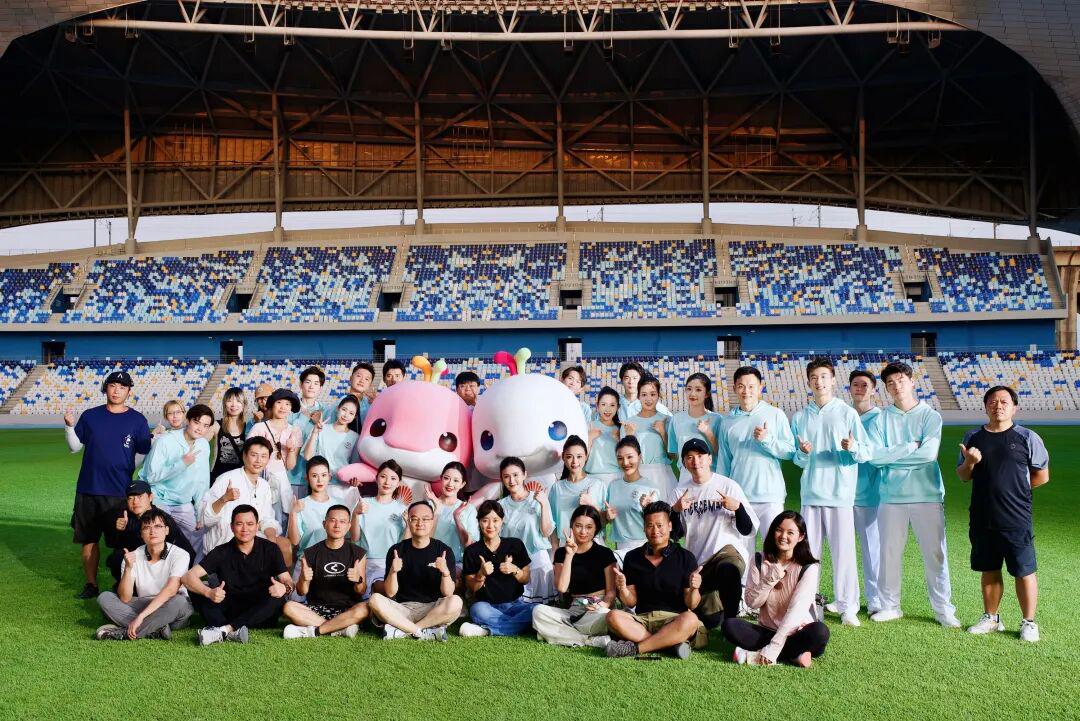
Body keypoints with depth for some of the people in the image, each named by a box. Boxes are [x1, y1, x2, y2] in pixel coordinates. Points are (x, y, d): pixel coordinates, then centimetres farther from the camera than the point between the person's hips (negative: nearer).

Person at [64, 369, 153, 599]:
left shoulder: (137, 420, 1)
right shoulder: (90, 416, 7)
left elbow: (144, 454, 3)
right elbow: (75, 447, 10)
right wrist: (69, 426, -4)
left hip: (119, 491, -2)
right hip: (87, 489, 3)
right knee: (88, 538, 8)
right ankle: (91, 584, 20)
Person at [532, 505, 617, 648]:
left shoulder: (605, 553, 5)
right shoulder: (562, 553, 11)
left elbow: (611, 591, 1)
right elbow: (561, 588, -4)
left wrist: (605, 605, -22)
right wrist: (569, 555, -9)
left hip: (595, 611, -4)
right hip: (572, 611, 4)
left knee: (606, 617, -40)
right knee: (538, 611, -26)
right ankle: (591, 641, -25)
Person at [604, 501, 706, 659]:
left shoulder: (685, 557, 3)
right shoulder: (633, 558, 10)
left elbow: (691, 605, 1)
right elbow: (631, 603, 9)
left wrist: (694, 589, -21)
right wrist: (622, 589, -13)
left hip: (674, 619, -2)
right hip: (643, 619, 2)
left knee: (690, 619, -36)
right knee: (614, 617, -28)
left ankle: (634, 648, -26)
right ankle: (672, 643, -27)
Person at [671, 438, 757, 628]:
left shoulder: (729, 486, -3)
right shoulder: (680, 491, 6)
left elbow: (749, 531, -4)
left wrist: (738, 508, -21)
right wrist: (675, 510, -13)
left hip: (727, 549, -3)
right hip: (696, 560, 3)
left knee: (727, 570, -39)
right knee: (709, 621, -4)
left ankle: (732, 619, -18)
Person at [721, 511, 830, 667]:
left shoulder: (809, 568, -9)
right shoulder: (760, 560, 1)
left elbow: (797, 609, -19)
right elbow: (751, 602, -2)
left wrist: (773, 647, -27)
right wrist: (770, 579, -19)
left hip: (796, 632, -2)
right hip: (766, 630, 3)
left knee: (820, 631, -35)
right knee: (729, 625, -24)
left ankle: (755, 655, -26)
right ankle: (793, 655, -23)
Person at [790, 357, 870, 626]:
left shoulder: (847, 413, 1)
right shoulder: (799, 418, 10)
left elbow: (867, 453, -3)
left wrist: (853, 447, -24)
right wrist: (803, 453, -8)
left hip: (840, 493, -3)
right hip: (810, 493, 3)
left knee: (843, 551, -3)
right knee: (807, 551, 4)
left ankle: (848, 607, 7)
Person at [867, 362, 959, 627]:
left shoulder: (930, 416, 1)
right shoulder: (882, 418, 6)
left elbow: (929, 453, -14)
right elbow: (874, 456, -6)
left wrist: (891, 455, -7)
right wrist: (911, 447, -9)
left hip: (927, 495, -2)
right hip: (891, 496, 2)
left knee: (935, 553, 1)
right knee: (889, 552, 8)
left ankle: (944, 608, 11)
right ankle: (889, 606, 19)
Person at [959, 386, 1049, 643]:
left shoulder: (1027, 438, -2)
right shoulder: (973, 437, 7)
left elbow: (1042, 476, 4)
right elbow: (963, 476, 12)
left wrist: (1014, 488, 2)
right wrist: (969, 462, -9)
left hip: (1016, 519, -3)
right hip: (982, 518, 4)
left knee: (1024, 571, 1)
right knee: (989, 570, 13)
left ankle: (1028, 622, 14)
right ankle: (991, 618, 25)